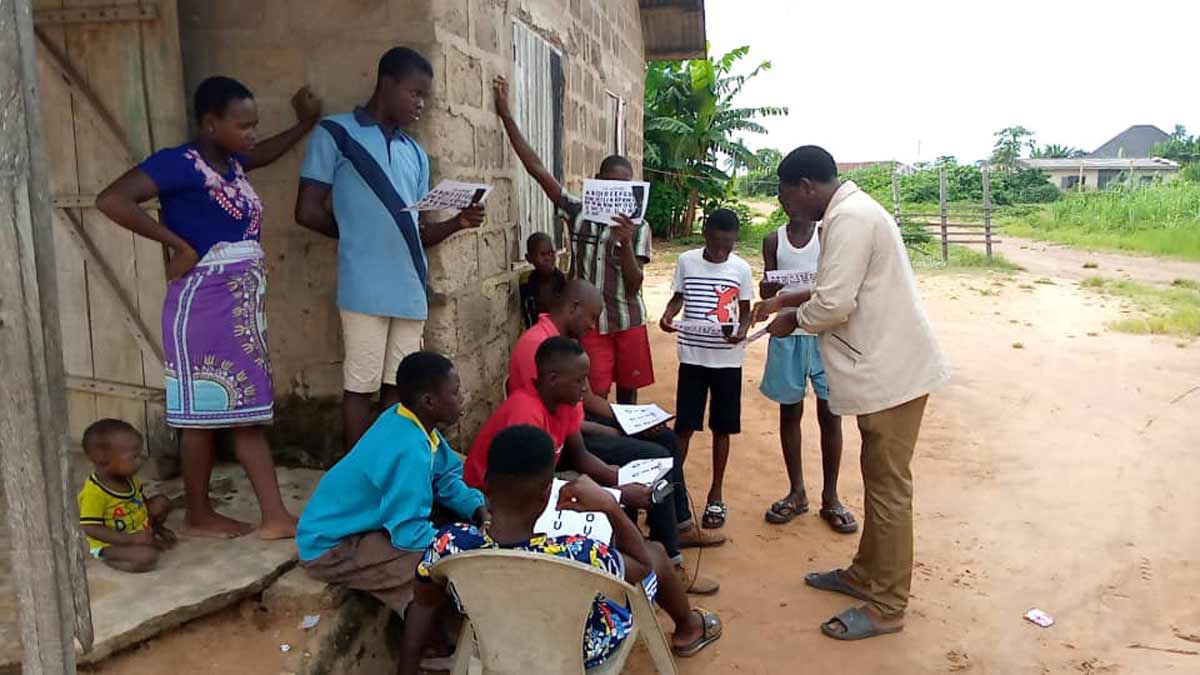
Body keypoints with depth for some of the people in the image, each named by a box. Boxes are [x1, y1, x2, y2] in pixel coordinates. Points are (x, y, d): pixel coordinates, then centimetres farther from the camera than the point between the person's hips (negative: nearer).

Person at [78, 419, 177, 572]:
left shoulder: (129, 480, -1)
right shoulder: (94, 492, -28)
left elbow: (141, 502, 15)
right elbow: (91, 529, -29)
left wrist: (158, 527, 9)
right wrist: (132, 539, -31)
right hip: (110, 544, -8)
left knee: (162, 502, 3)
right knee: (148, 556, -29)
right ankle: (109, 559, -5)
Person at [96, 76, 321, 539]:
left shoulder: (232, 162, 12)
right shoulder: (179, 163, -13)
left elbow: (264, 154, 36)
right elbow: (111, 201, -25)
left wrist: (306, 124, 23)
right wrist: (180, 245, -20)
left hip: (244, 306, 8)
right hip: (203, 305, -8)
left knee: (249, 411, 8)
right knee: (204, 411, 2)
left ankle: (276, 517, 12)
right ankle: (198, 516, 18)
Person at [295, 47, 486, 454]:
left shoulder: (416, 154, 19)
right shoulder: (336, 133, 2)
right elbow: (308, 212, -2)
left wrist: (455, 224, 1)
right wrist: (359, 234, 9)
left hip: (410, 290, 6)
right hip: (365, 288, -5)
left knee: (398, 388, 9)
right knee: (361, 387, 0)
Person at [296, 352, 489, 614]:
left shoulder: (411, 420, -5)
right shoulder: (409, 451, -32)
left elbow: (446, 477, 7)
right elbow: (410, 533, -29)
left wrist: (480, 511, -9)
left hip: (362, 522, 10)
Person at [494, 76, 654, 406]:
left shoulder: (638, 227, -3)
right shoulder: (578, 212, -2)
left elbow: (634, 285, -11)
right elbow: (537, 168, -8)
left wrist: (626, 242, -26)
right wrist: (506, 116, -11)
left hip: (629, 322, 1)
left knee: (627, 391, 12)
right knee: (595, 397, -2)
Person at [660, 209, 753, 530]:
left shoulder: (741, 268, -3)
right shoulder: (686, 261, -3)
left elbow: (746, 310, 4)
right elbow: (679, 298, 7)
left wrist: (741, 332, -16)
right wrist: (668, 315, -14)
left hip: (728, 359, 0)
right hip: (693, 356, 0)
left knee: (721, 428, 8)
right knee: (684, 426, 3)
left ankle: (716, 493, 21)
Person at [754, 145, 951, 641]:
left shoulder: (849, 218, -19)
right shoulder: (851, 211, 14)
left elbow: (834, 304, -24)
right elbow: (841, 288, 24)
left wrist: (792, 319, -6)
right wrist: (788, 299, 17)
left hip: (891, 371, -11)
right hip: (885, 367, 11)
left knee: (888, 487, -1)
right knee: (878, 479, 19)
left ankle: (886, 606, 12)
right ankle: (865, 574, 34)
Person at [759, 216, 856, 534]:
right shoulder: (774, 240, 7)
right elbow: (768, 292, 7)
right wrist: (767, 289, -16)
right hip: (786, 333, 2)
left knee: (829, 413, 1)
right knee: (790, 412, 8)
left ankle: (830, 497, 13)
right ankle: (797, 492, 22)